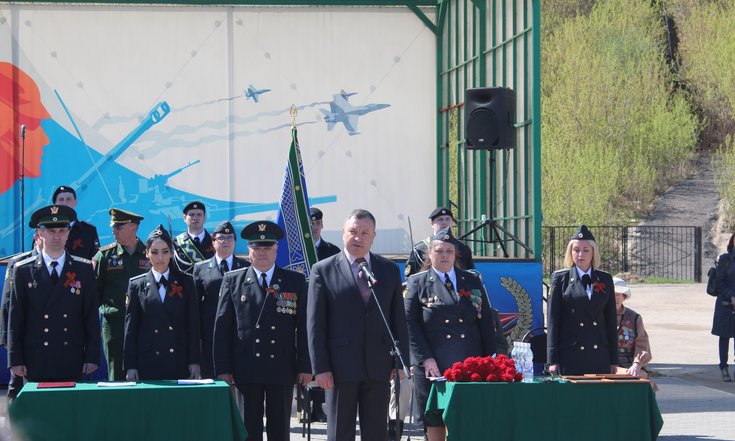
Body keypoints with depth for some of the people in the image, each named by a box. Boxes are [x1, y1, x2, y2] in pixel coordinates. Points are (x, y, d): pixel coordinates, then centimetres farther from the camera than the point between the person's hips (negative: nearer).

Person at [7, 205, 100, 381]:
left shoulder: (84, 269, 8)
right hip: (36, 363, -1)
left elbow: (92, 317, 7)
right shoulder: (23, 270, 5)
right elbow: (15, 318, 5)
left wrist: (92, 358, 0)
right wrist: (15, 360, -1)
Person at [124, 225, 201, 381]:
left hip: (179, 364, 0)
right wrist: (130, 366, 0)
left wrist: (194, 362, 0)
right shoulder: (137, 285, 8)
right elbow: (130, 327, 6)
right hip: (147, 365, 0)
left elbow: (193, 324, 7)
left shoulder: (185, 283, 9)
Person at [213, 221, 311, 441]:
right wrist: (223, 369, -3)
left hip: (282, 369, 1)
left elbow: (304, 326, 5)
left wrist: (304, 366, -1)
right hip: (246, 371, -1)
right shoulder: (233, 281, 6)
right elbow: (222, 326, 4)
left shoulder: (296, 281, 7)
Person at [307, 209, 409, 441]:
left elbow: (399, 318, 11)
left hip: (379, 367, 3)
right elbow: (315, 323, -2)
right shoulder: (323, 270, 0)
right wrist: (320, 367, -8)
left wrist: (401, 362, 4)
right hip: (341, 367, -3)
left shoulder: (390, 270, 10)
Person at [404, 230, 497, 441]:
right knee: (434, 422, 1)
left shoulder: (472, 282, 14)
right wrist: (425, 358, -12)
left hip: (469, 364, 2)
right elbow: (409, 322, -2)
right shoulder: (418, 283, 6)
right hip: (432, 366, -2)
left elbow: (486, 323, 12)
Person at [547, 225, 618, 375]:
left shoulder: (605, 279, 12)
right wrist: (552, 360, -5)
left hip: (599, 357, 2)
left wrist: (614, 360, 8)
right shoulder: (560, 278, 5)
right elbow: (553, 319, 2)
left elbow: (611, 320, 13)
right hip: (570, 356, -2)